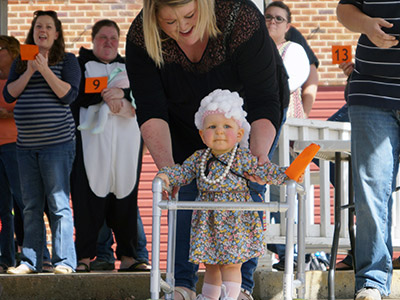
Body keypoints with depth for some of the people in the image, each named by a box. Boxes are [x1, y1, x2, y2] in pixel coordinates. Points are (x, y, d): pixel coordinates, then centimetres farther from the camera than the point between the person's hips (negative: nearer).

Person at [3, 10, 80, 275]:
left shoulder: (67, 61, 4)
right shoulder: (21, 63, 16)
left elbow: (68, 94, -9)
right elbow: (8, 95, 5)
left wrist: (45, 70, -15)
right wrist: (29, 72, -7)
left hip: (57, 143, -4)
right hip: (26, 144, 5)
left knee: (59, 203, -7)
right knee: (31, 205, 6)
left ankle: (65, 261, -7)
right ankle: (30, 261, 10)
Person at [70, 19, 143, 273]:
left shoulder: (128, 66, 18)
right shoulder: (81, 64, 11)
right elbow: (76, 94, -6)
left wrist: (122, 93, -17)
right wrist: (105, 96, -18)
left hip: (126, 141, 2)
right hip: (91, 142, -2)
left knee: (126, 197, -1)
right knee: (89, 197, -9)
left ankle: (127, 256, 1)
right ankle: (85, 256, -8)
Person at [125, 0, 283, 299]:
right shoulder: (141, 37, -30)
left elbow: (264, 103, -35)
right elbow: (151, 111, -29)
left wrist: (260, 152, -51)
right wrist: (166, 165, -45)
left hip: (245, 116, -2)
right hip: (185, 119, 2)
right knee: (185, 191, -9)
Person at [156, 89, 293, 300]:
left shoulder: (243, 158, -6)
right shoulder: (199, 158, 5)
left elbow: (265, 170, -6)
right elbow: (183, 172, 11)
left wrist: (285, 175, -18)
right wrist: (166, 175, -6)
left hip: (235, 221, -4)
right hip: (207, 221, 4)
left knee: (231, 264, -5)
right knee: (211, 264, 14)